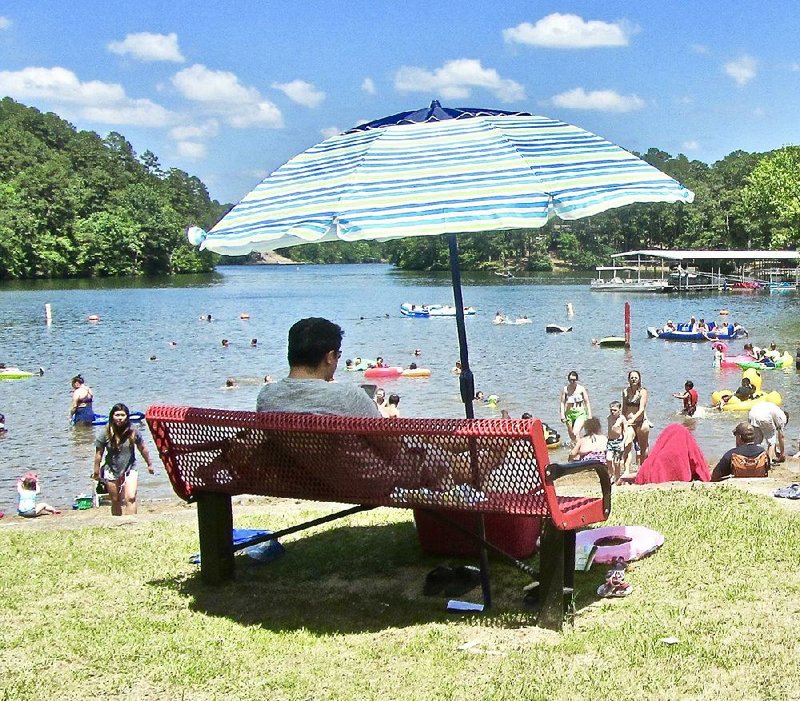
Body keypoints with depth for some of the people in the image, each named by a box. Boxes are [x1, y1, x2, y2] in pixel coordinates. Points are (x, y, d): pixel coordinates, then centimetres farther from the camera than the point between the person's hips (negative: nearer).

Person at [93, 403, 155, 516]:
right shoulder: (106, 434, -11)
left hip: (130, 469, 0)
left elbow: (143, 449, 5)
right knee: (116, 502, 11)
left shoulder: (133, 433, -9)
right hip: (111, 471, 0)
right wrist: (96, 472, 3)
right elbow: (99, 454, -2)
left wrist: (149, 464, 15)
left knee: (130, 498, -17)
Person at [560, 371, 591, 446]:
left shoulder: (581, 389, -1)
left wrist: (589, 415, 0)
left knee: (575, 433, -21)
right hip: (569, 414, 3)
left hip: (580, 414, -3)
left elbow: (587, 402, 4)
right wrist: (562, 415, -5)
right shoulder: (565, 389, 3)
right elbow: (562, 402, 4)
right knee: (571, 436, 7)